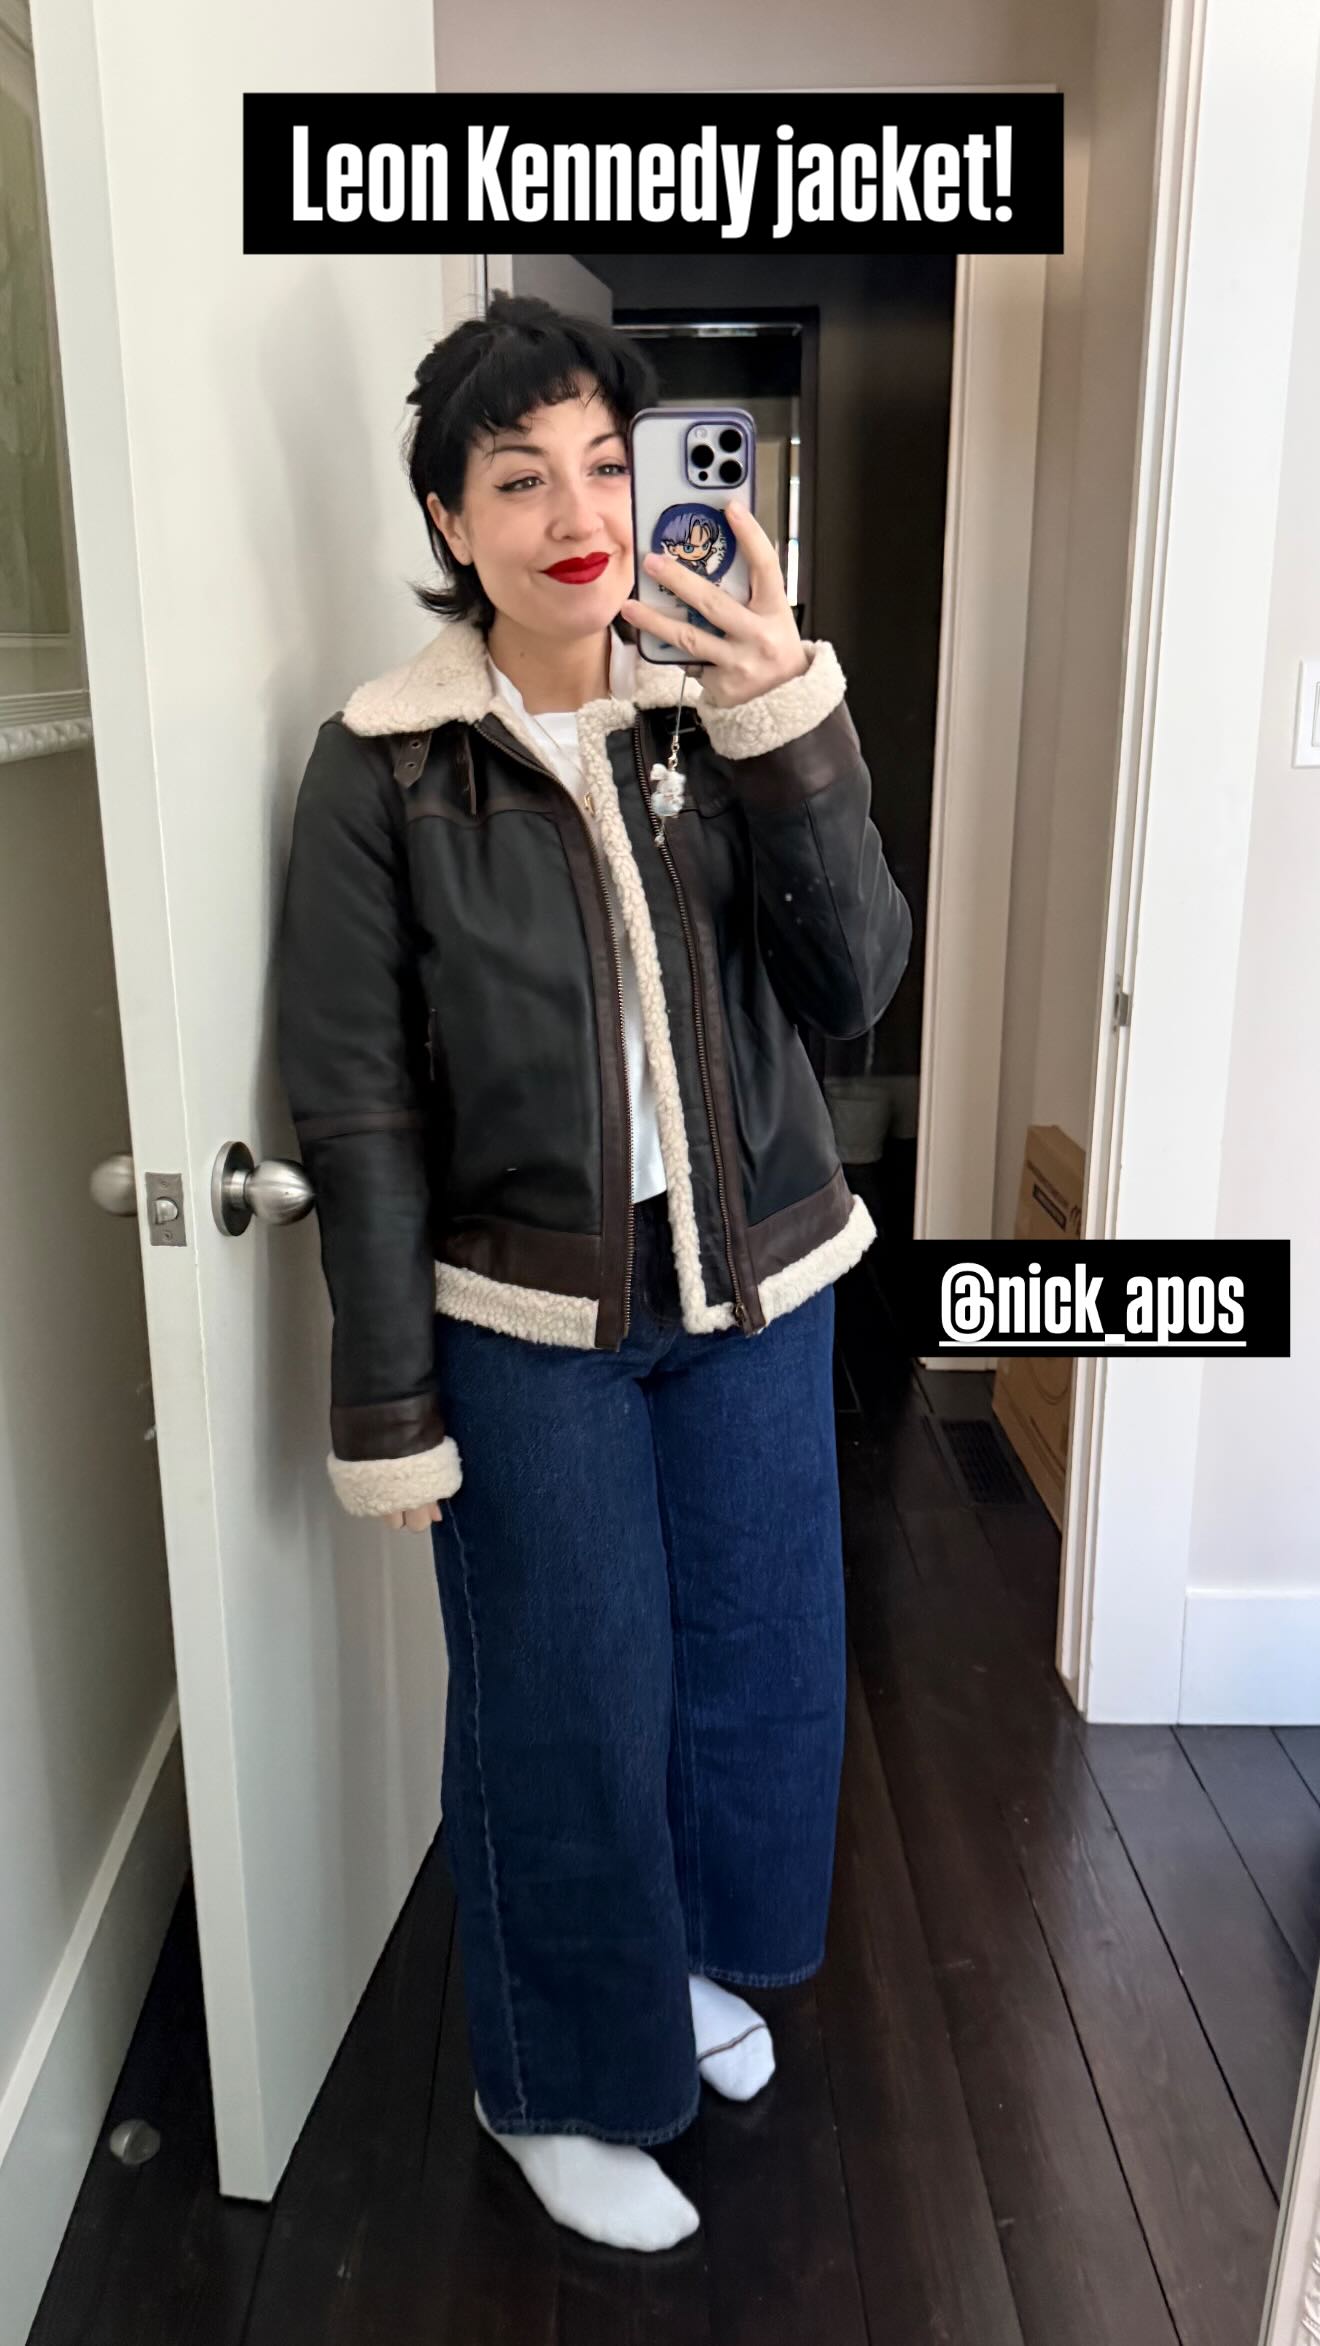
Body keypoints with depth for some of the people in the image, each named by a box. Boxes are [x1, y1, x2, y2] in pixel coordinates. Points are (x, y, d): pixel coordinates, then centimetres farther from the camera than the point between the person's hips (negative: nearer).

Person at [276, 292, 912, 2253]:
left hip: (754, 1285, 4)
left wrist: (792, 731, -22)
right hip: (527, 1320, -3)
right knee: (565, 1707, 10)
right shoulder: (382, 767, -10)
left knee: (761, 1659, 19)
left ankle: (687, 1952, 50)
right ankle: (558, 2086, 38)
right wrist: (388, 1407, -8)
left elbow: (854, 986, -9)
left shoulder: (719, 711, -1)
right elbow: (355, 1109, -9)